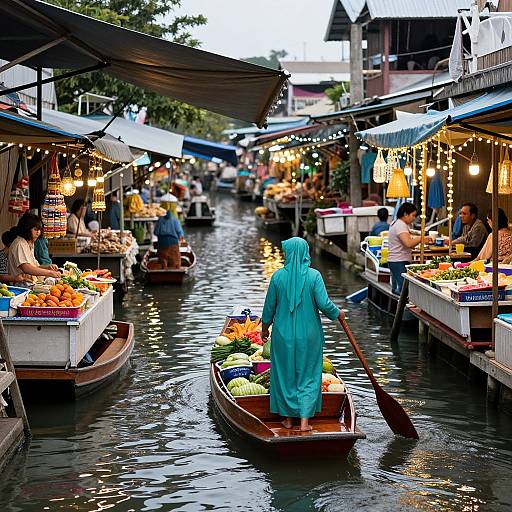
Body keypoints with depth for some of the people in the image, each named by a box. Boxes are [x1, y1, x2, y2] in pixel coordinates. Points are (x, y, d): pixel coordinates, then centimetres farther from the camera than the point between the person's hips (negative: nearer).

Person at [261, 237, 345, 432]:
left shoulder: (278, 276, -7)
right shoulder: (313, 275, -11)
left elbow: (270, 306, 1)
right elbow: (324, 304, -15)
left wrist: (265, 328, 16)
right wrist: (338, 314, 6)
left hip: (284, 334, 1)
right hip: (308, 335, -1)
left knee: (285, 374, 14)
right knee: (308, 376, 10)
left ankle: (288, 418, 21)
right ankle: (304, 420, 3)